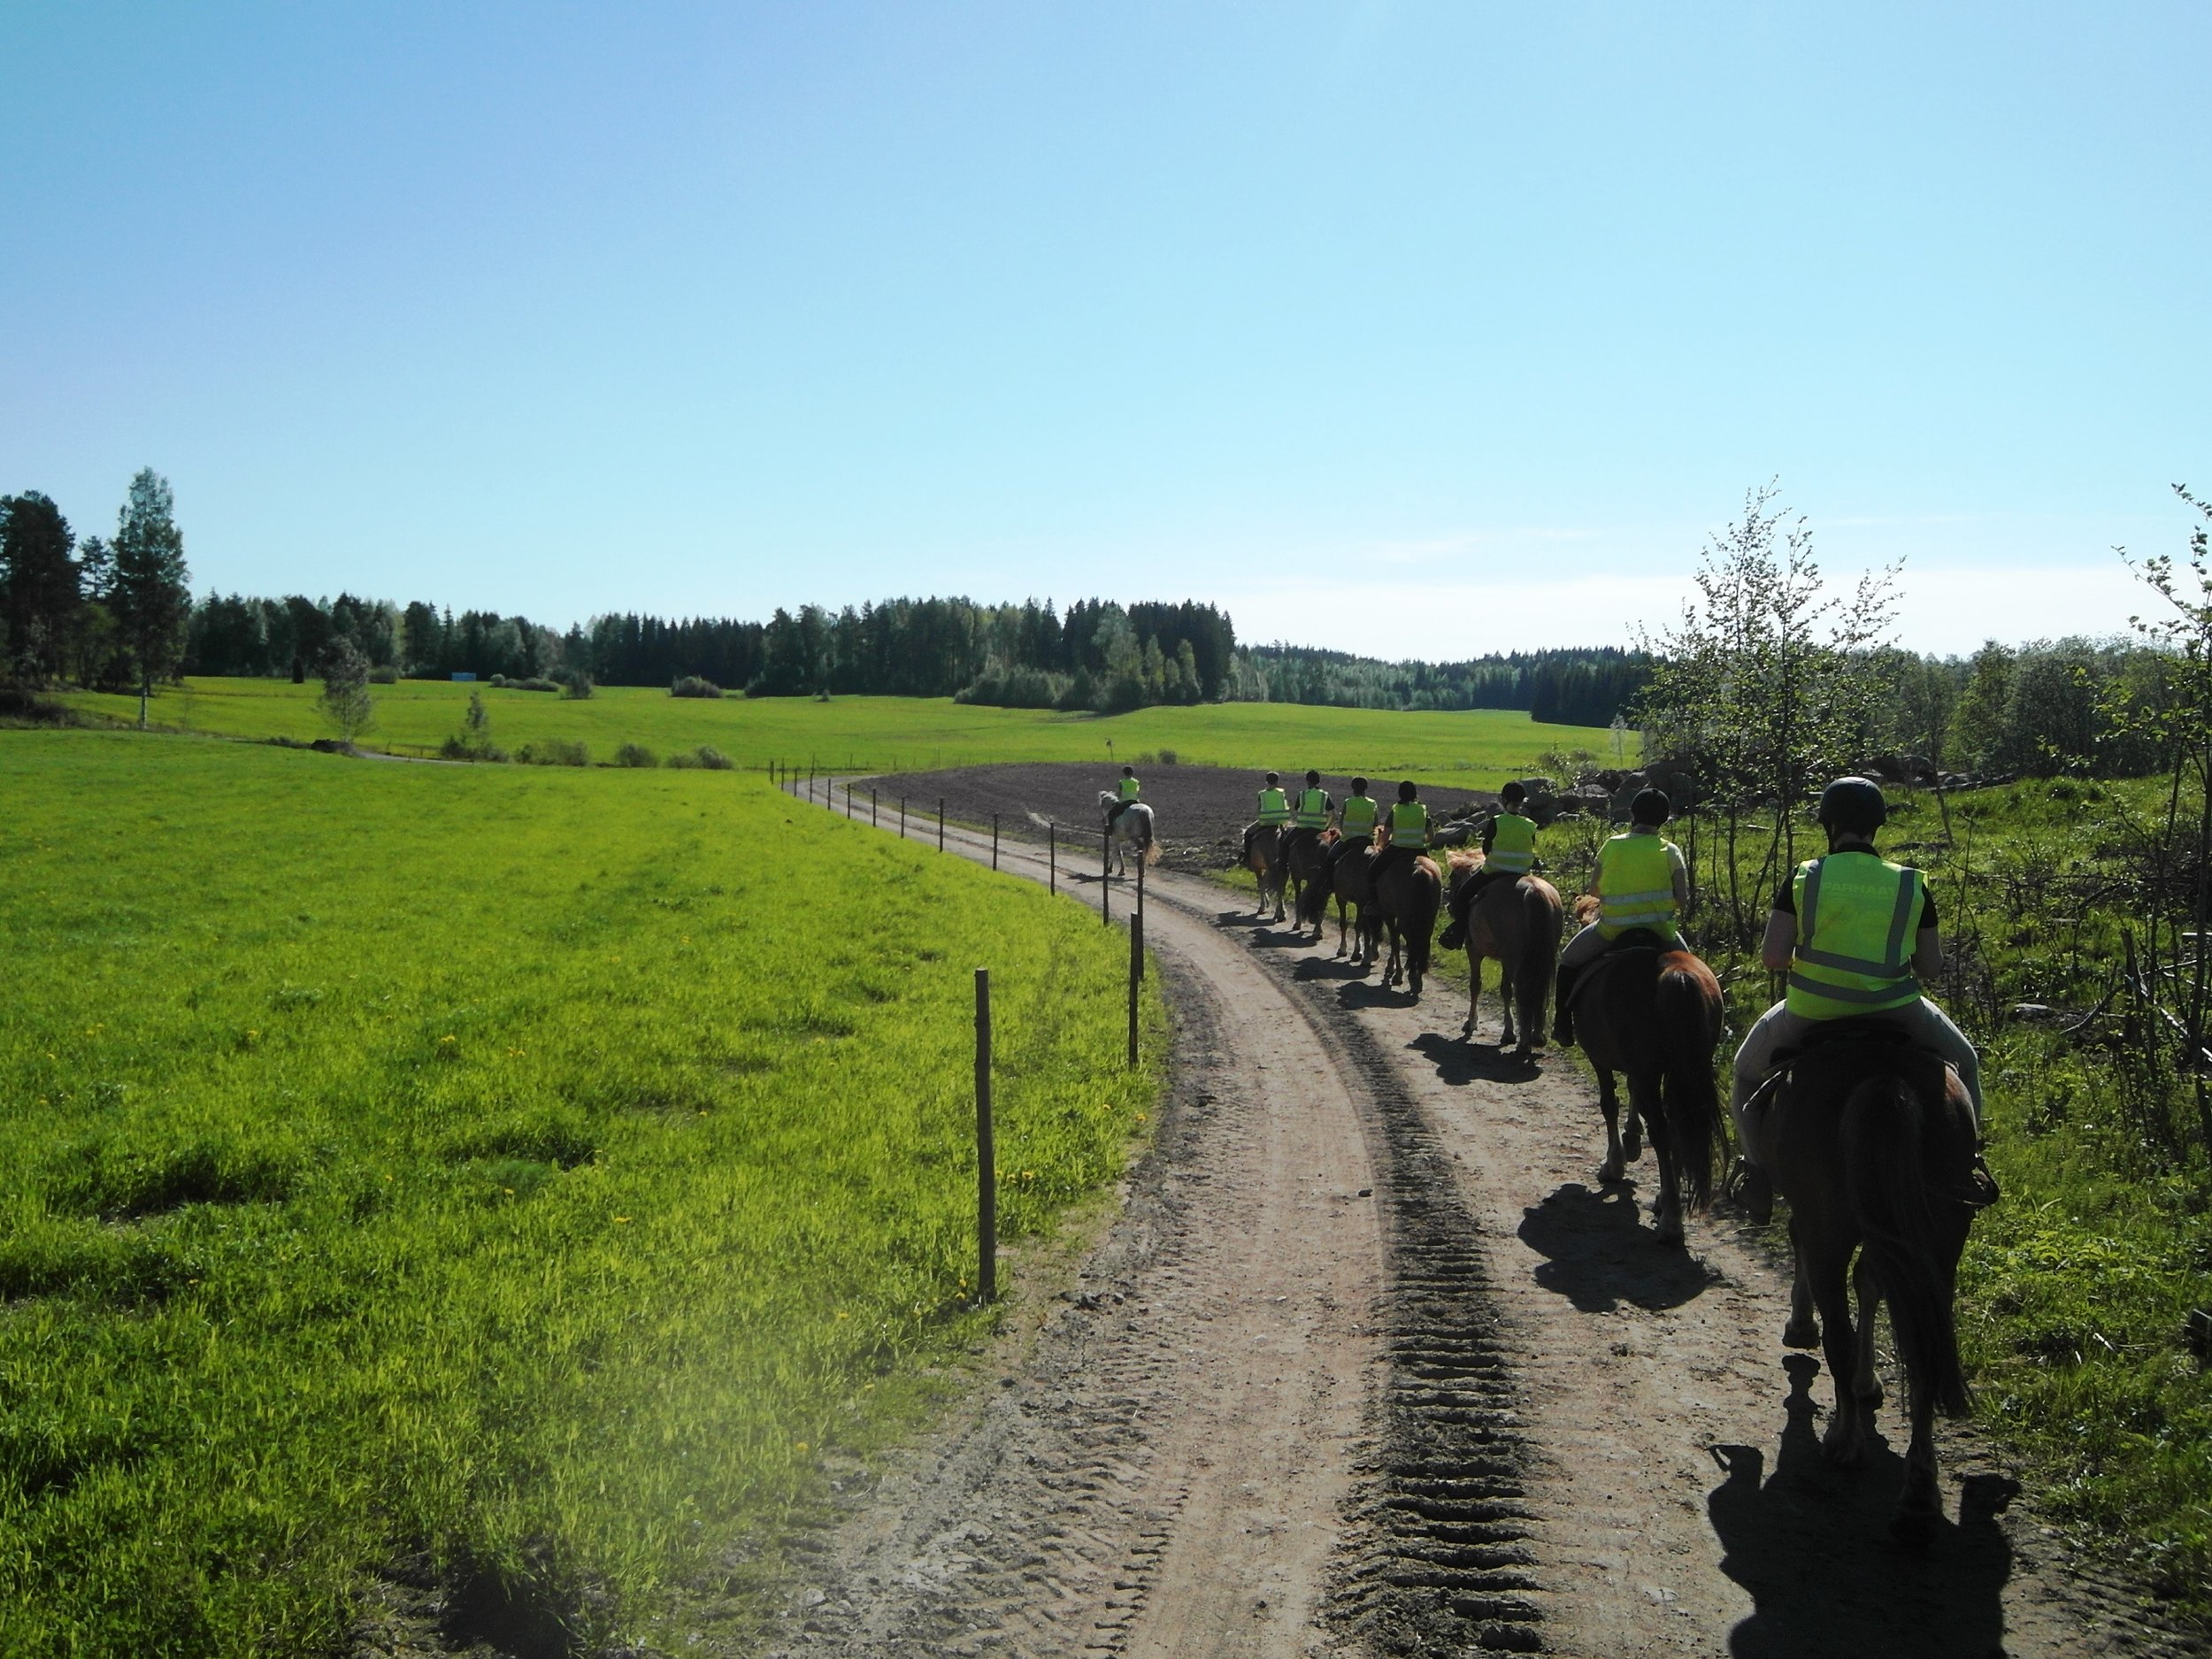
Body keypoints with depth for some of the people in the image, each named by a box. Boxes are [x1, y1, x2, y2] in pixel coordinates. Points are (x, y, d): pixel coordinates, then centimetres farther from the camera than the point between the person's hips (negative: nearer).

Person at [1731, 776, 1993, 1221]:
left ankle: (1759, 1172, 23)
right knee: (1964, 1061, 31)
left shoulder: (1805, 878, -7)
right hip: (1894, 1011, 1)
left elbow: (1772, 956, -11)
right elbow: (1931, 967, 1)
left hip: (1810, 1011, -1)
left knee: (1748, 1068, 27)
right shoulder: (1912, 884, -2)